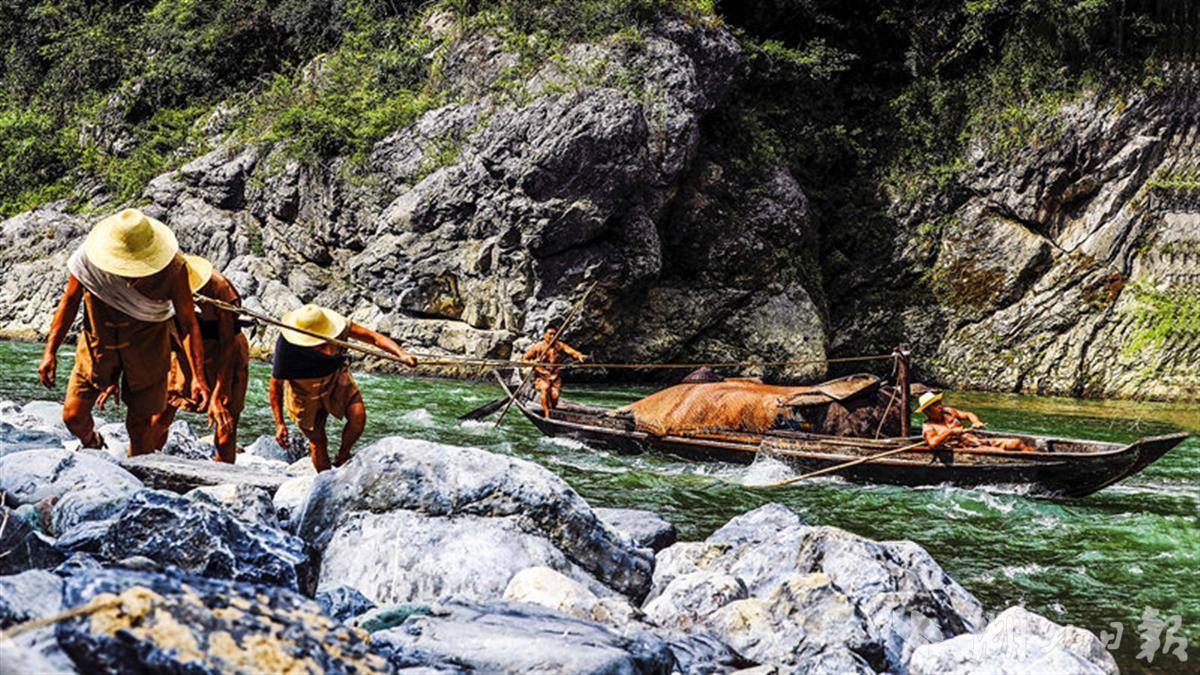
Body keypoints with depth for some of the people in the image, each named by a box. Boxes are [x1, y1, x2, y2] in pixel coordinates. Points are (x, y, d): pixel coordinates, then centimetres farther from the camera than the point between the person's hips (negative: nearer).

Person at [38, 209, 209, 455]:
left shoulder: (173, 268, -25)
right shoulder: (88, 258, -22)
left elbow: (188, 322, -17)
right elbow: (70, 300, -5)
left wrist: (198, 376, -21)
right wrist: (50, 351, -6)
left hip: (146, 347, -2)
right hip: (98, 344, 2)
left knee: (140, 423, 3)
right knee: (73, 416, 4)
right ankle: (91, 444, 40)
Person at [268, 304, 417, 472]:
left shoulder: (336, 325, -28)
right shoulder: (285, 347, -32)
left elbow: (373, 337, -29)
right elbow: (276, 385, -19)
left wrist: (401, 354, -45)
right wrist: (279, 424, -20)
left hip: (336, 378, 2)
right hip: (305, 391, -2)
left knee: (358, 415, -20)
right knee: (317, 442, 4)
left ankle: (343, 455, 6)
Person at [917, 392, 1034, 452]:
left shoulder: (947, 412, 14)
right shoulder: (928, 427, -5)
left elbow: (968, 414, 22)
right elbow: (932, 443, -26)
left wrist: (976, 422, 1)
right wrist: (951, 432, -21)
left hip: (978, 441, 8)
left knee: (1016, 443, -3)